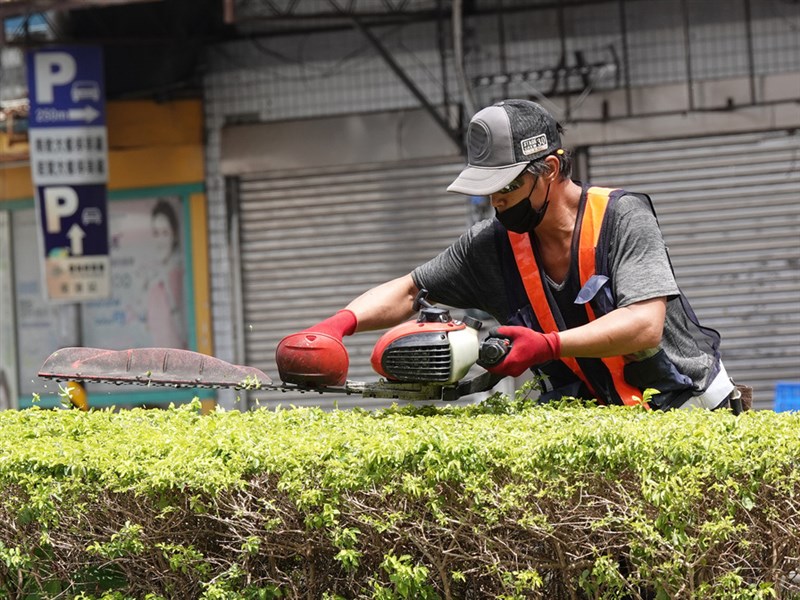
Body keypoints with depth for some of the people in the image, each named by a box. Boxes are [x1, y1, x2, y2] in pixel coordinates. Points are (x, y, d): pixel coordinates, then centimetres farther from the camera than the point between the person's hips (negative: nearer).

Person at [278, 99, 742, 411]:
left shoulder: (622, 218, -15)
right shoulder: (491, 245, -1)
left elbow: (645, 326, -26)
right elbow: (409, 292, 7)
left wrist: (547, 345, -36)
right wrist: (343, 322, -13)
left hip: (688, 410, -5)